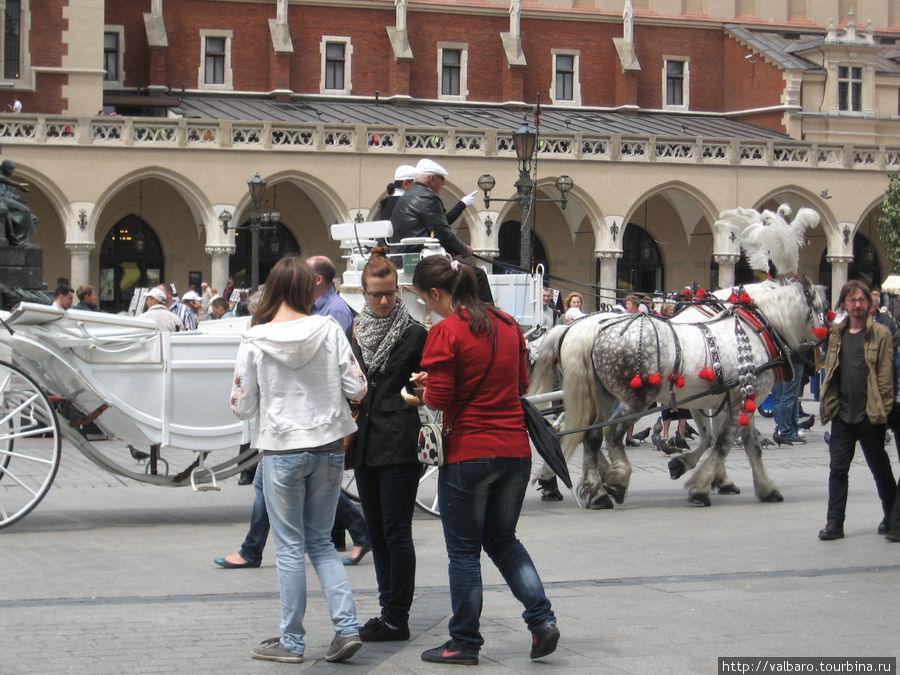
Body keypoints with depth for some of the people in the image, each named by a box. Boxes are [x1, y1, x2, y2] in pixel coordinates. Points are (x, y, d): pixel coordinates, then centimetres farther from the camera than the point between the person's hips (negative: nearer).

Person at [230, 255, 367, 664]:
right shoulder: (328, 330, -5)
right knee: (321, 542, 15)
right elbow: (357, 388, -3)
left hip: (281, 451, -2)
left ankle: (292, 641, 12)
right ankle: (346, 625, 3)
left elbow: (242, 407, -5)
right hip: (328, 448, 2)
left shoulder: (254, 342, -8)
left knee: (290, 548, 6)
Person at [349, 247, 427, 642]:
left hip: (399, 445, -6)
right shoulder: (356, 334, 13)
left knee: (396, 531, -5)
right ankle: (389, 613, 18)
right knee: (376, 531, 10)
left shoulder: (413, 334, -4)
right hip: (365, 444, 6)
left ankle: (397, 619, -1)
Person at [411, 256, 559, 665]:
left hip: (468, 453, -6)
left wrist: (425, 386, 5)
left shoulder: (445, 332, -13)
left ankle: (465, 643, 12)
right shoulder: (507, 324, 8)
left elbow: (439, 398, -16)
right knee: (503, 540, 20)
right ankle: (542, 619, 6)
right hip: (515, 449, 6)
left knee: (464, 550, 6)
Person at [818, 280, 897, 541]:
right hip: (842, 414, 4)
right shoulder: (837, 334, 10)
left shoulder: (881, 334, -4)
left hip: (870, 415, -4)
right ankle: (834, 523, 3)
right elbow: (830, 371, 13)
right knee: (838, 469, 1)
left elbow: (886, 375, -8)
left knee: (880, 468, 10)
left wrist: (883, 408, -13)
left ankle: (892, 517, 26)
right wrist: (827, 404, 6)